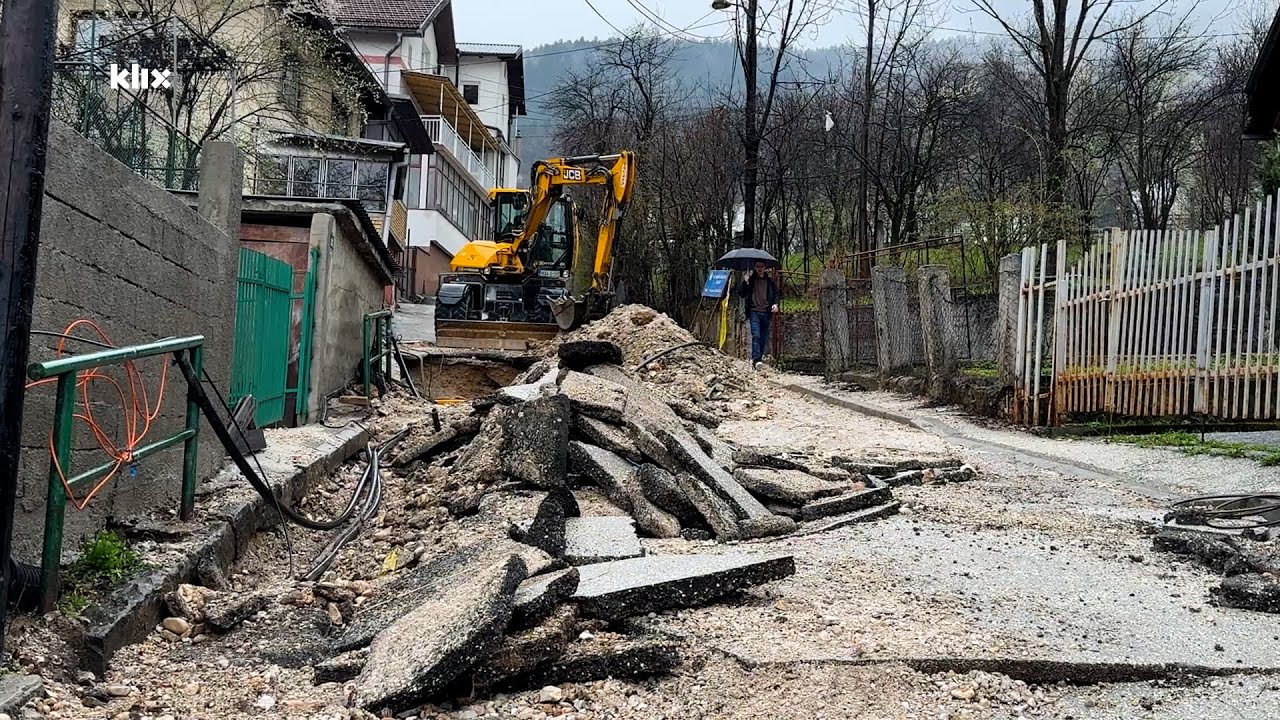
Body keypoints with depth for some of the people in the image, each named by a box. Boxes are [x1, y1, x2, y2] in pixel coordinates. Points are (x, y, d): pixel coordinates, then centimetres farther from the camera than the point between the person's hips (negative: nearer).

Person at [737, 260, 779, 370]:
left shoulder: (770, 281, 11)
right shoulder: (750, 280, 6)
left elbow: (776, 294, 19)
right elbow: (741, 294, 3)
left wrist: (775, 304, 0)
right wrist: (745, 282, -12)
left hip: (766, 313, 3)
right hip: (754, 312, -3)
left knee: (764, 338, 5)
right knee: (756, 336, -16)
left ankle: (760, 357, 17)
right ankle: (756, 360, -23)